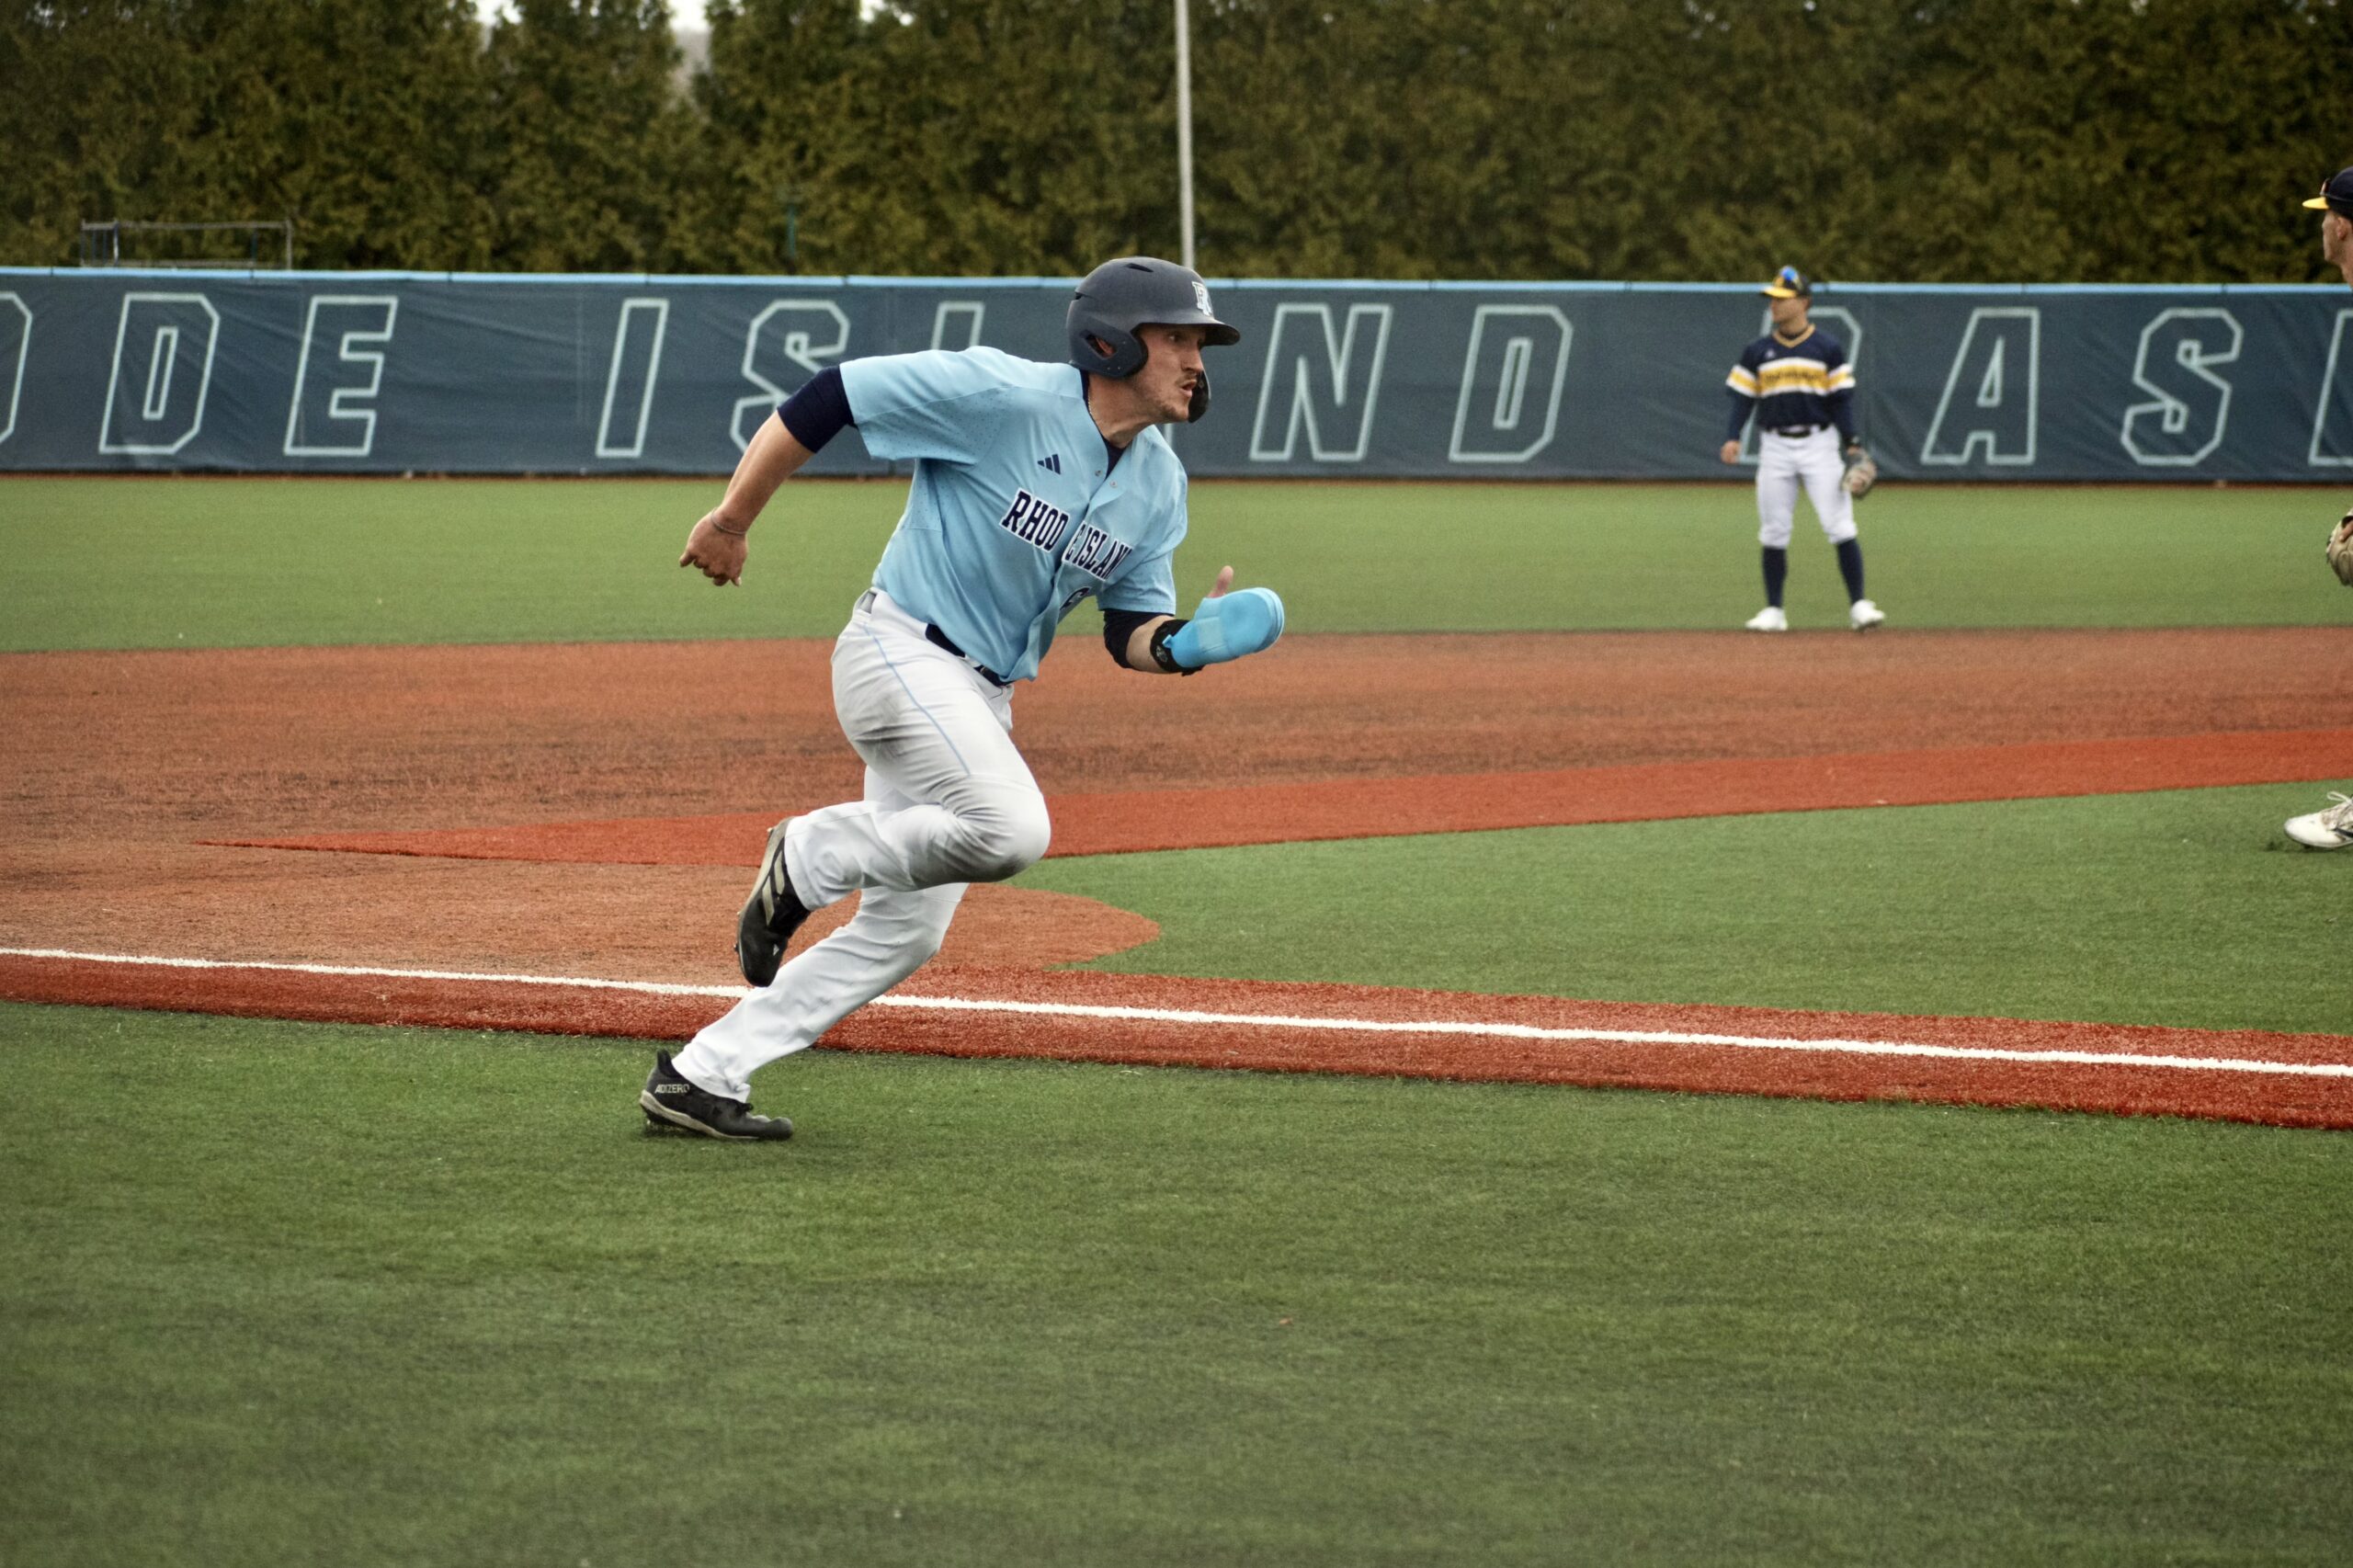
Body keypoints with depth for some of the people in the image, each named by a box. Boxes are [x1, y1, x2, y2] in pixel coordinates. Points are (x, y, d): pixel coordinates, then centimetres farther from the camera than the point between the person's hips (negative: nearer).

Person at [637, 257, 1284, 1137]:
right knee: (1008, 829, -29)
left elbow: (1131, 630, 10)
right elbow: (826, 399, -14)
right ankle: (813, 856, -4)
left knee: (905, 932, 7)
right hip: (900, 654, -9)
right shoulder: (1001, 397, -17)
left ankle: (701, 1075, 14)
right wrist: (730, 524, -10)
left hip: (982, 698, 9)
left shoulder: (1158, 485, 6)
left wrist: (1185, 644, -14)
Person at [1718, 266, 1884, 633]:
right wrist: (1733, 437, -7)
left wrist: (1852, 444, -7)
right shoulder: (1758, 352, 8)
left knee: (1840, 527, -8)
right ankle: (1774, 610, 10)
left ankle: (1858, 605, -5)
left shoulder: (1827, 348, 2)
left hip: (1819, 445, -2)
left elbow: (1842, 398, 1)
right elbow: (1743, 396, 8)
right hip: (1775, 447, 2)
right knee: (1773, 533, 2)